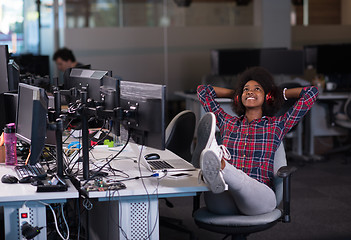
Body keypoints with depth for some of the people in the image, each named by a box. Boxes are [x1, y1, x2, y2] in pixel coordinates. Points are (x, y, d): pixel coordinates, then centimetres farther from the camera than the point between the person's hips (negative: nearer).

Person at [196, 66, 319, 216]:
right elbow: (203, 90, 35)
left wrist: (280, 93, 32)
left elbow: (312, 92, 18)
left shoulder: (277, 126, 18)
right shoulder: (228, 123, 24)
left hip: (260, 196, -2)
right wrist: (235, 93, 40)